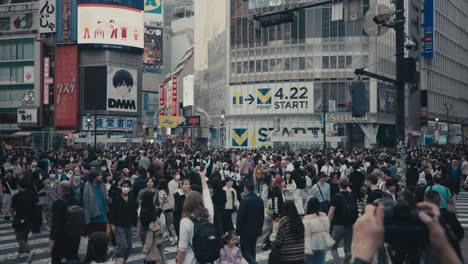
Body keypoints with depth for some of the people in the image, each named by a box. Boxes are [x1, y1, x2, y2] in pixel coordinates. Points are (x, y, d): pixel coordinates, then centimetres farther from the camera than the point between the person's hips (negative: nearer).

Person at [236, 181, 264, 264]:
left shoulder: (244, 200, -18)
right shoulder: (260, 200, 3)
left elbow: (240, 217, -16)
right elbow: (262, 216, 10)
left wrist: (238, 230, -7)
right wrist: (260, 228, 18)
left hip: (246, 230, -6)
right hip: (256, 230, 6)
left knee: (245, 251, 0)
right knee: (252, 250, 18)